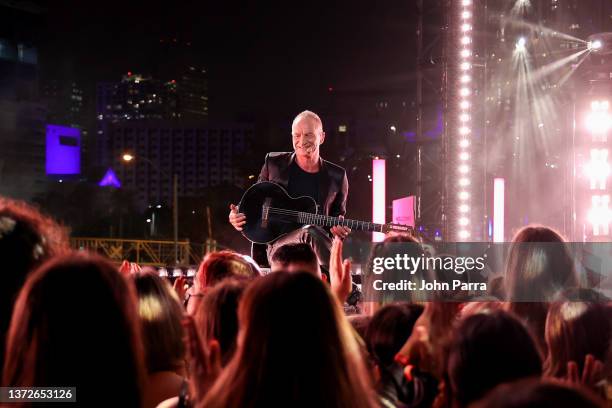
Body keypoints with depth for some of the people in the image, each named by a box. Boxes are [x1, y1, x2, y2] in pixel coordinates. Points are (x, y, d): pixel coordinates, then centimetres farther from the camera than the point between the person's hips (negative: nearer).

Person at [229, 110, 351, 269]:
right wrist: (237, 216, -1)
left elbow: (338, 214, 21)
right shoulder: (274, 164, 9)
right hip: (278, 246, 0)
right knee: (310, 232, -36)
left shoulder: (336, 177, 10)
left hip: (317, 249, 1)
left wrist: (340, 229, -2)